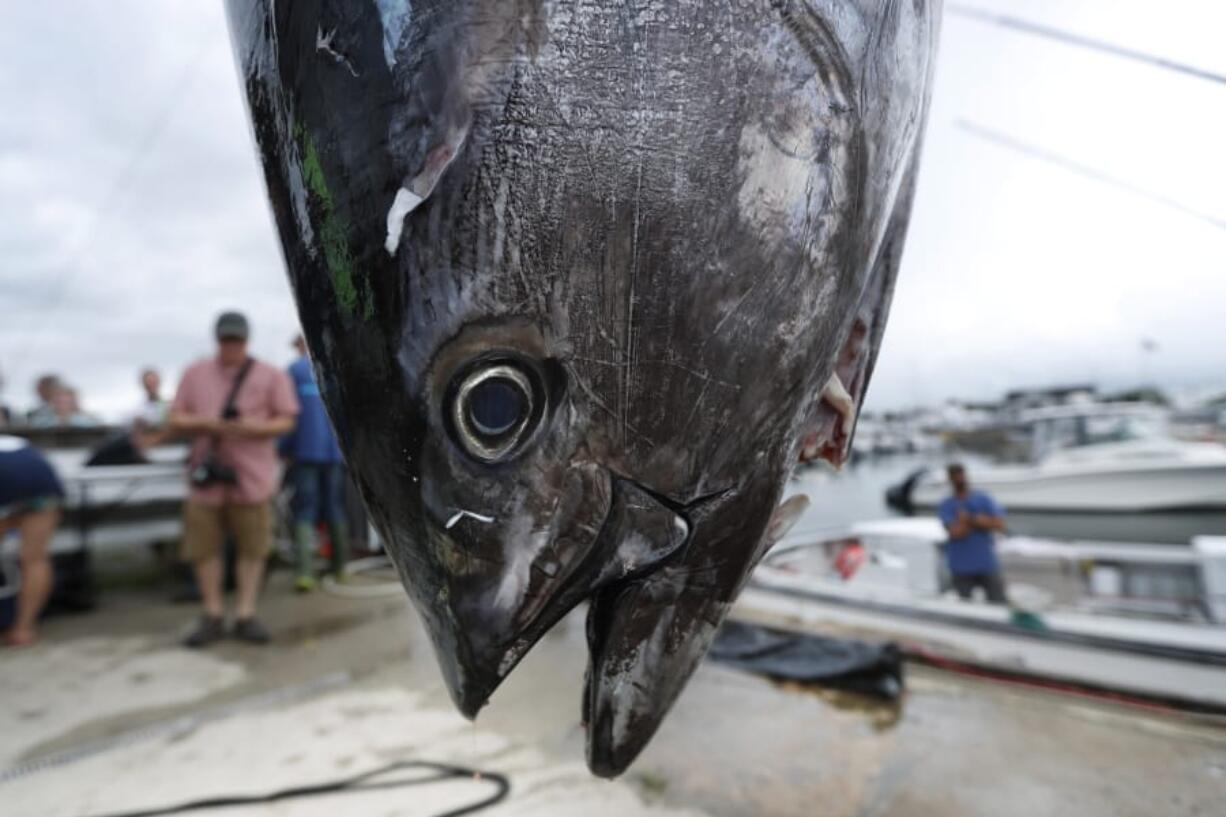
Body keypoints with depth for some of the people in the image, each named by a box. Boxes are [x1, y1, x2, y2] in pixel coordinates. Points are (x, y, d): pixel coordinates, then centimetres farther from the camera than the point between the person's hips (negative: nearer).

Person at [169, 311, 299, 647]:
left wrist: (253, 428, -16)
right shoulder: (195, 373, 13)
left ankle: (246, 615, 12)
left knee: (252, 547, 1)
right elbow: (176, 419, 12)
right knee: (204, 546, 5)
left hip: (252, 475, -2)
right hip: (206, 476, 3)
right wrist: (204, 424, -9)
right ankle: (212, 616, 19)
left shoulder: (270, 375, 4)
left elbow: (285, 421, 1)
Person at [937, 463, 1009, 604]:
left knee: (1000, 603, 3)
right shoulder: (946, 506, -2)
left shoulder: (984, 499, 4)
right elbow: (955, 532, -16)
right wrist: (981, 521, -6)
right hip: (962, 568, -1)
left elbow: (999, 524, -7)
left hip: (988, 564, 2)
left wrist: (969, 519, -11)